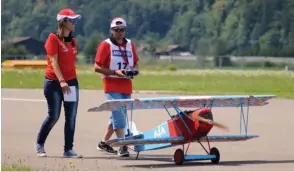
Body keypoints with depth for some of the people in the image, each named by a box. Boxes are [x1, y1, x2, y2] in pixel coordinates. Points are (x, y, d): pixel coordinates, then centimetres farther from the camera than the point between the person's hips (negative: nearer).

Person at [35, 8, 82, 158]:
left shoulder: (72, 41, 12)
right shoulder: (53, 38, -8)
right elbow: (54, 61, -15)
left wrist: (71, 81, 8)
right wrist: (61, 81, -23)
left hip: (71, 82, 6)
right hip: (54, 83, -6)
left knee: (71, 117, 1)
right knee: (53, 116, -1)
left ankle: (68, 149, 7)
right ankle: (39, 144, 20)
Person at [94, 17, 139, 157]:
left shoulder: (130, 45, 12)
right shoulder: (105, 45, -5)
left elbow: (135, 64, 21)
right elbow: (97, 67, -7)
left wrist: (134, 70, -4)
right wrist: (115, 72, -18)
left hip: (126, 86, 6)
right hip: (112, 86, -6)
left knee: (117, 115, 13)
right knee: (119, 115, -14)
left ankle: (104, 143, 27)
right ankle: (122, 146, -17)